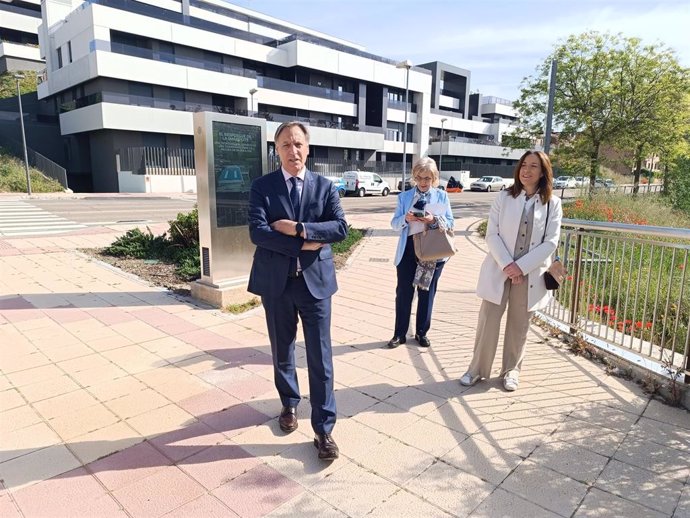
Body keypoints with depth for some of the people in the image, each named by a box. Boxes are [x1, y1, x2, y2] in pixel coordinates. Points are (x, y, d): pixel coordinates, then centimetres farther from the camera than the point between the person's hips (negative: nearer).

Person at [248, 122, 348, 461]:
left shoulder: (325, 187, 2)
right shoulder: (262, 187, -1)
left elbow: (341, 227, -10)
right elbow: (257, 232, -14)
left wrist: (299, 228, -19)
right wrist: (303, 245, -18)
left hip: (315, 281, 0)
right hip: (276, 282, 1)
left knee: (320, 357, 3)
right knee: (282, 352, 18)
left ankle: (323, 429, 15)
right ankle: (289, 403, 43)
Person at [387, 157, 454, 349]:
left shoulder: (442, 196, 4)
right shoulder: (404, 196, 5)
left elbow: (450, 223, 1)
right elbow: (394, 223, 2)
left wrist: (434, 220, -18)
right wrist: (406, 218, -19)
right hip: (408, 249, 0)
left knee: (427, 292, 10)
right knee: (403, 292, 4)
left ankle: (422, 333, 25)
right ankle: (400, 334, 17)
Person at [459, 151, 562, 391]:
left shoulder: (552, 203, 0)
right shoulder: (504, 197, 0)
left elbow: (550, 242, -5)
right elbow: (492, 235, -5)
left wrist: (521, 266, -15)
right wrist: (507, 264, -15)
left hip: (530, 274, 1)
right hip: (499, 270, 0)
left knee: (519, 325, 11)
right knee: (488, 320, 3)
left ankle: (511, 370, 27)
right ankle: (477, 369, 17)